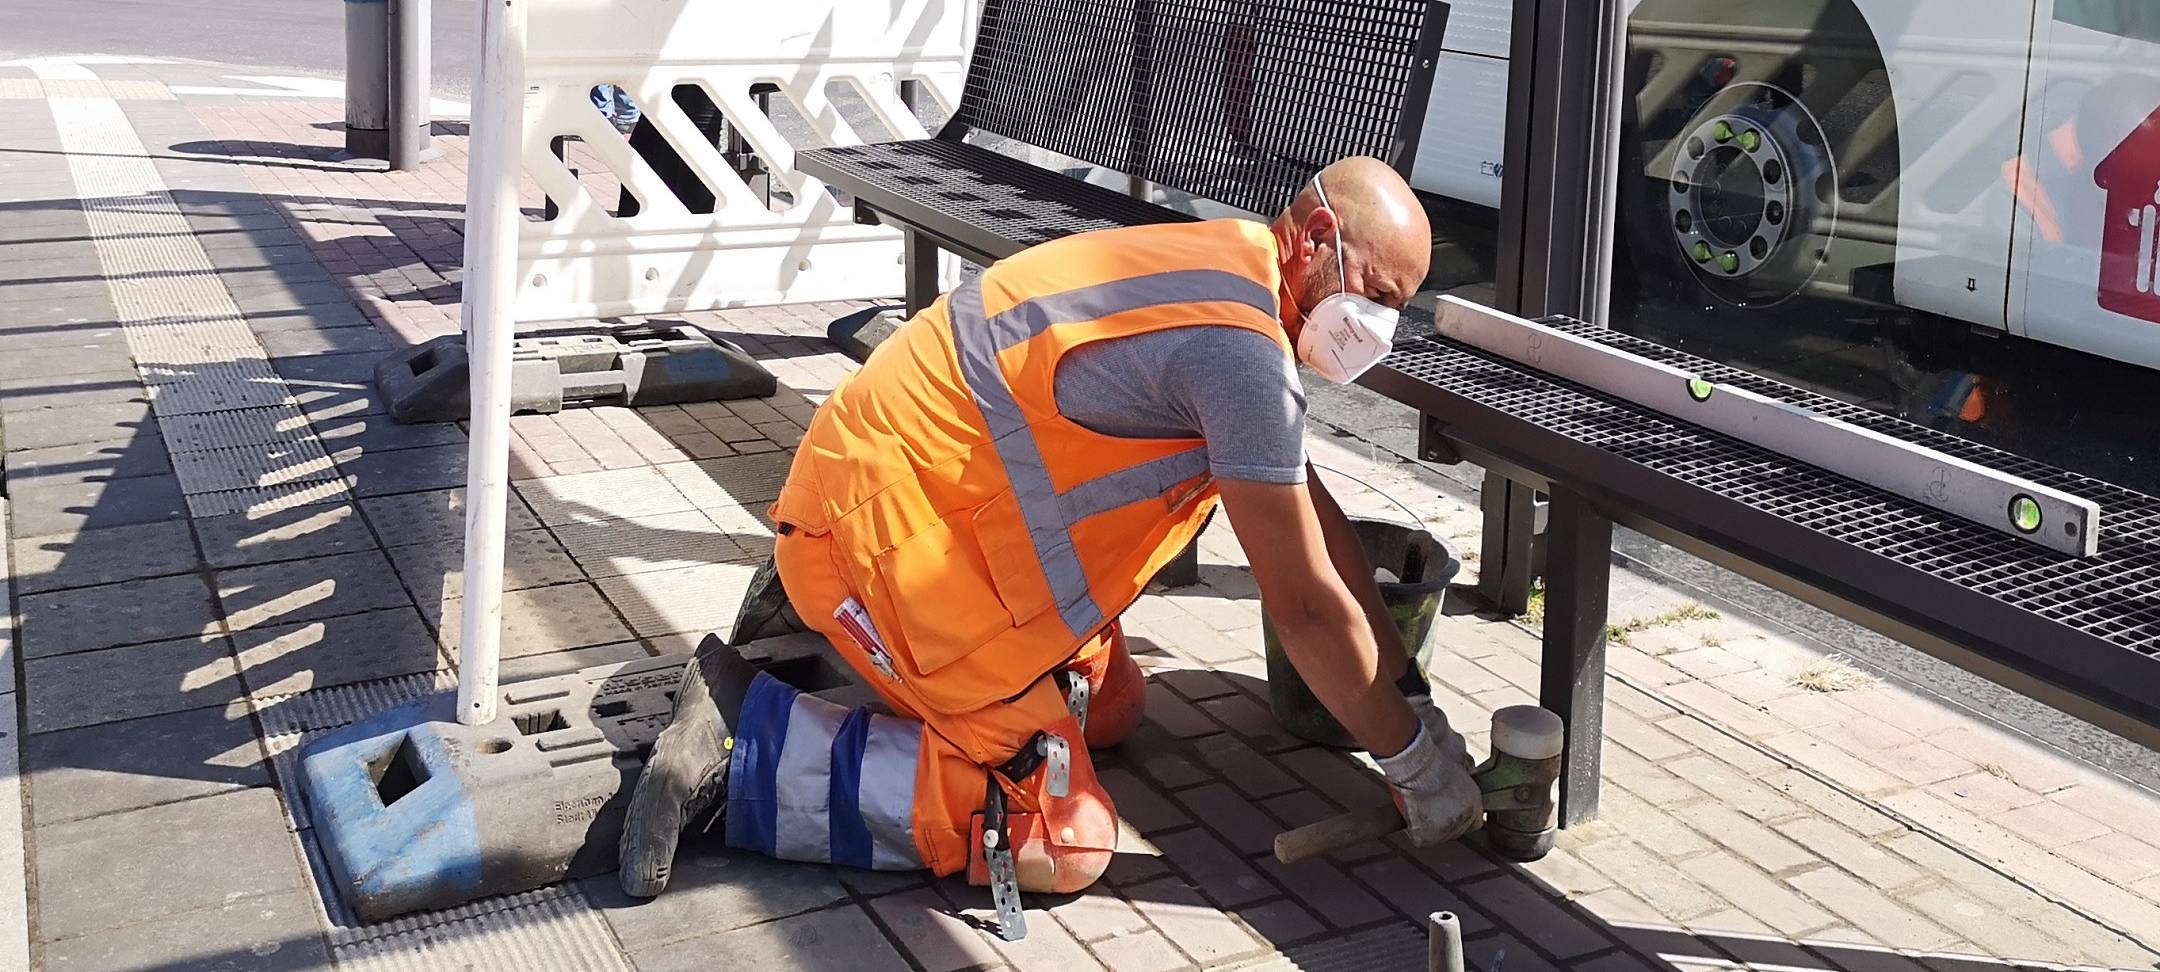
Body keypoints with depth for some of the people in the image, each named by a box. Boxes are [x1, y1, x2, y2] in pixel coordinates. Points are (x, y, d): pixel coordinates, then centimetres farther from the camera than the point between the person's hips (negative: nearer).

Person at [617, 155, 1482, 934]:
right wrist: (1416, 757, -3)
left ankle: (816, 615, 25)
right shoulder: (1241, 346, -22)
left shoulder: (1215, 262, 9)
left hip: (920, 480, 11)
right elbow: (1305, 604, -17)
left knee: (1110, 707, 22)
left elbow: (1313, 511, 13)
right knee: (1062, 842, -13)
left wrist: (1406, 689, 13)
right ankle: (745, 736, -10)